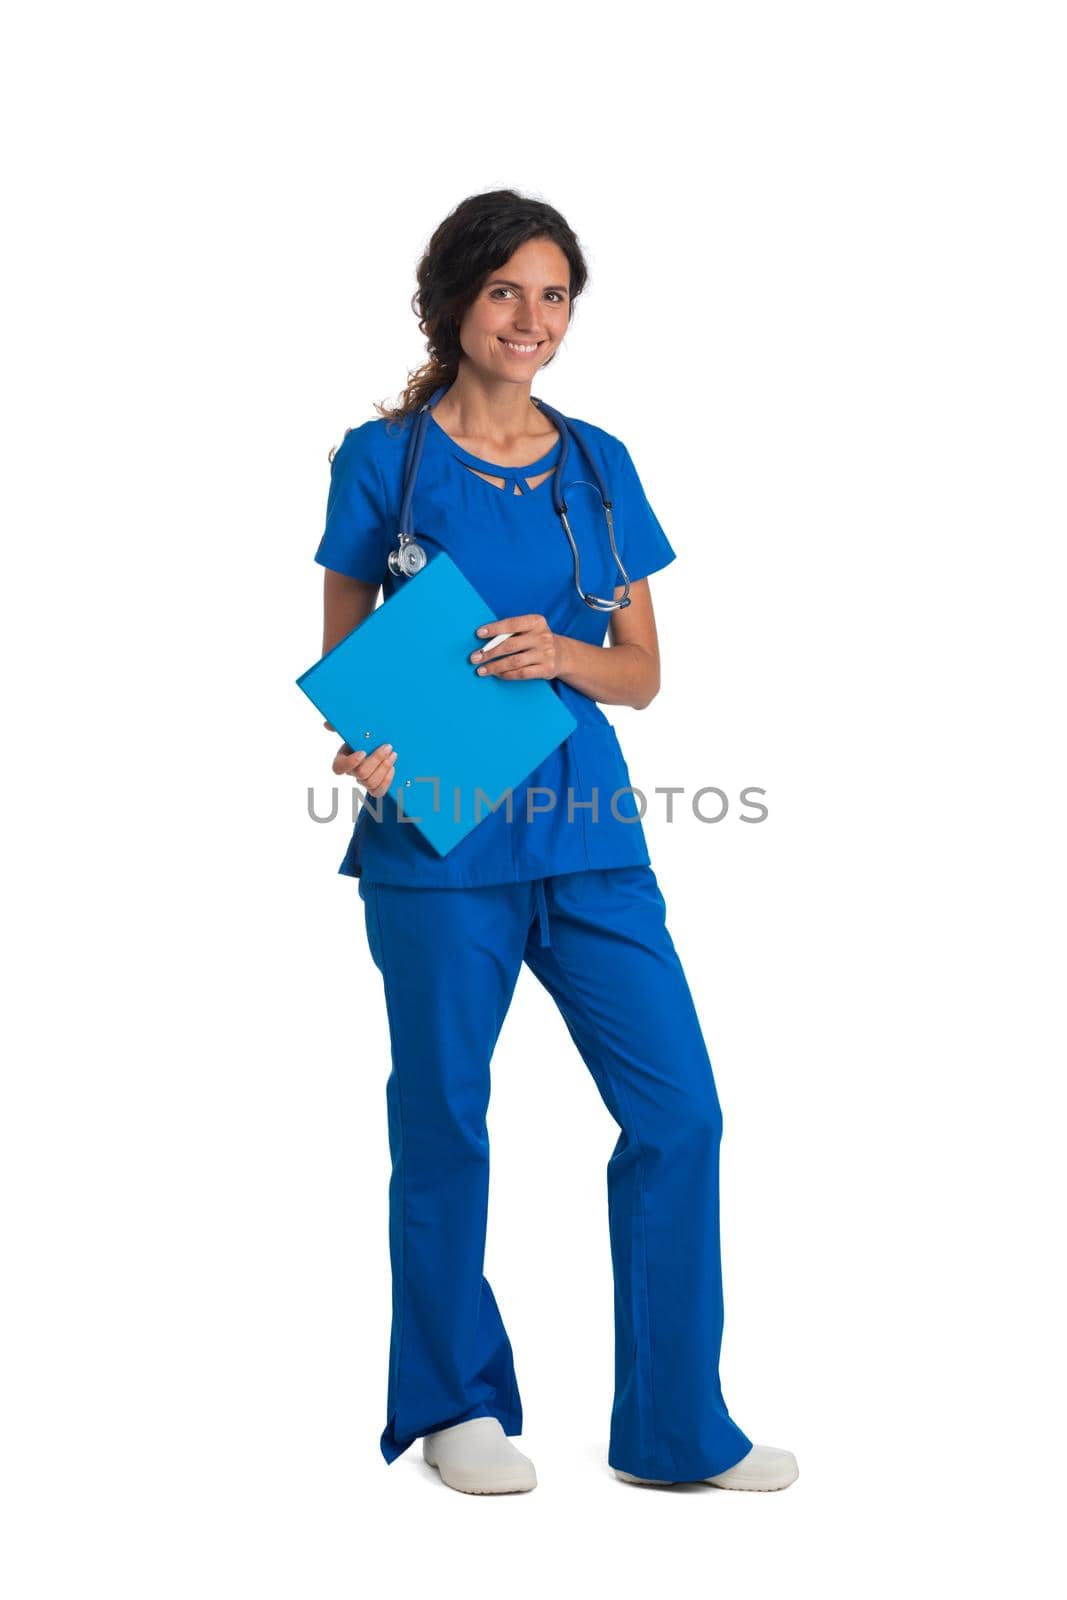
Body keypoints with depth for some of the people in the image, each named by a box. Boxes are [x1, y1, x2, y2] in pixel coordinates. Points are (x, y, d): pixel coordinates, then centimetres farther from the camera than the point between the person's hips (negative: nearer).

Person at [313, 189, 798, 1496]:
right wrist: (363, 747, -19)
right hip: (437, 832, -3)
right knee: (443, 1120, 6)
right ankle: (454, 1404, 26)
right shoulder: (382, 459, 1)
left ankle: (674, 1426, 13)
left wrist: (561, 654, -11)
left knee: (679, 1110, -1)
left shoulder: (600, 466, 10)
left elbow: (643, 672, 10)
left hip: (586, 825, 4)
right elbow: (343, 660, 2)